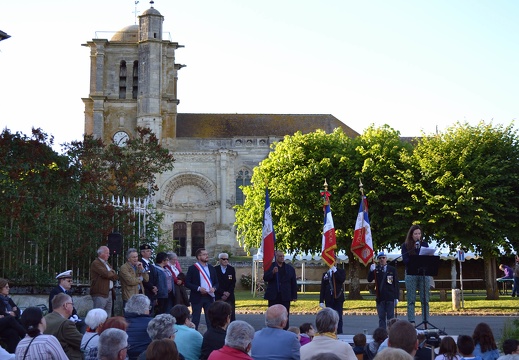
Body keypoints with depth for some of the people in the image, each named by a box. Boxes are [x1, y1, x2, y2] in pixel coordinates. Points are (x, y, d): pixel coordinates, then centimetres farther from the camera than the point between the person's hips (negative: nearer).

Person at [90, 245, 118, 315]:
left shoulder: (107, 263, 22)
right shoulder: (95, 263, -8)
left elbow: (115, 276, 14)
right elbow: (106, 274, -20)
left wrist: (111, 273, -7)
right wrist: (112, 273, 2)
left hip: (110, 293, 9)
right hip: (100, 294, -9)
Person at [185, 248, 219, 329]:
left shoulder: (211, 268, 11)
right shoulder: (192, 268, -3)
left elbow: (216, 282, 15)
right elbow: (187, 283, -6)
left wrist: (214, 288, -7)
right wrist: (198, 288, -18)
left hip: (209, 297, 4)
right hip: (197, 297, -4)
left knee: (210, 319, 6)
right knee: (195, 319, 2)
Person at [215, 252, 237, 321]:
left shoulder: (232, 269, 8)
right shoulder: (215, 269, 1)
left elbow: (233, 283, 3)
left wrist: (228, 293, -9)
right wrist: (223, 293, -12)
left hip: (229, 296, 2)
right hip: (219, 297, -2)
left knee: (231, 315, -3)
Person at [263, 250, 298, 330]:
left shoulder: (290, 268, 8)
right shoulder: (270, 266, 4)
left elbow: (293, 283, 8)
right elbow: (265, 278, -4)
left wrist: (294, 296, 4)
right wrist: (272, 272, -21)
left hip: (285, 296, 1)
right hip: (273, 296, -1)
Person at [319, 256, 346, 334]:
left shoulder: (341, 271, 6)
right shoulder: (325, 274, 11)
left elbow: (342, 280, -16)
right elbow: (322, 288, 8)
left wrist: (335, 270, -12)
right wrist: (321, 300, 2)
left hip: (338, 298, -2)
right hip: (329, 299, 2)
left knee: (338, 317, -4)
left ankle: (339, 333, -2)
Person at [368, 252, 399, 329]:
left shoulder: (392, 269, 3)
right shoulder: (375, 269, 6)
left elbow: (396, 284, 3)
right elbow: (369, 280, -4)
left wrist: (396, 297, -1)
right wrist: (371, 271, -21)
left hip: (390, 297, -1)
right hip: (380, 297, 1)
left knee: (390, 317, 3)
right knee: (381, 317, 5)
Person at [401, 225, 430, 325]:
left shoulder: (424, 244, 10)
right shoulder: (405, 245, 4)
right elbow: (405, 260, -5)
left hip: (423, 274, 2)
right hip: (411, 274, -2)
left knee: (425, 299, 0)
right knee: (411, 300, -1)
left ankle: (426, 321, 4)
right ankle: (411, 322, 0)